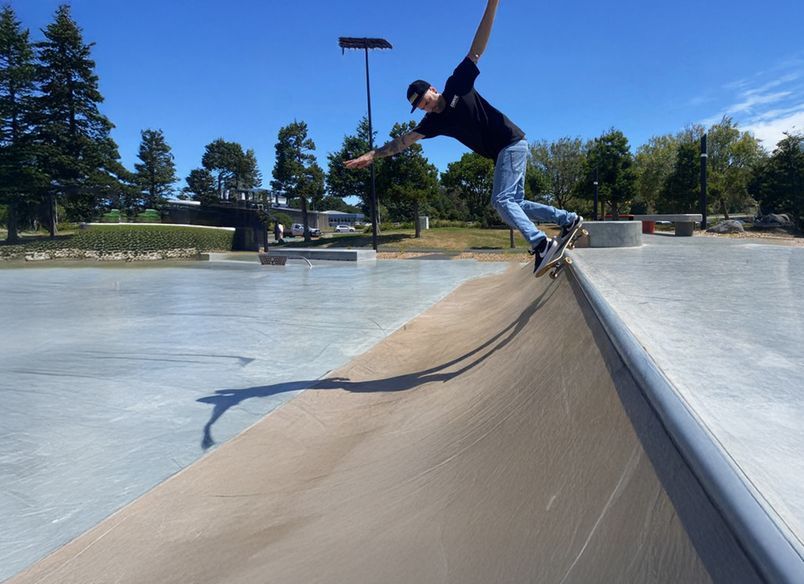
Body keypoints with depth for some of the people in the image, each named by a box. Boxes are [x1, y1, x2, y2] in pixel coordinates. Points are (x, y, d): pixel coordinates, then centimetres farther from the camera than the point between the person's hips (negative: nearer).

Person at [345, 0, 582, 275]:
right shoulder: (434, 122, 9)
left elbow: (476, 50, -8)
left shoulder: (457, 85, -3)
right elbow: (404, 140, 9)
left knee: (501, 200, -19)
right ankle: (569, 220, 16)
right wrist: (373, 155, 5)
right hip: (501, 153, 7)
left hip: (512, 142, -7)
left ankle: (541, 244, -27)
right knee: (515, 203, 8)